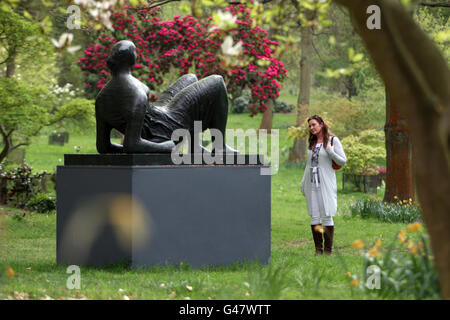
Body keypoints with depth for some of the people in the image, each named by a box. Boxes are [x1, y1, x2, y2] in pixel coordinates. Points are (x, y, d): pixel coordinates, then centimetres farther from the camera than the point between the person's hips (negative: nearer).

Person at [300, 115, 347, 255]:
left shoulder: (333, 140, -2)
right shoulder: (311, 142, 15)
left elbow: (343, 161, -3)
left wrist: (330, 151, -17)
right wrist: (303, 183, 20)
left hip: (326, 183, -5)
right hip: (312, 183, 5)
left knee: (327, 216, -5)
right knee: (314, 216, 3)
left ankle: (328, 249, -1)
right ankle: (318, 249, 8)